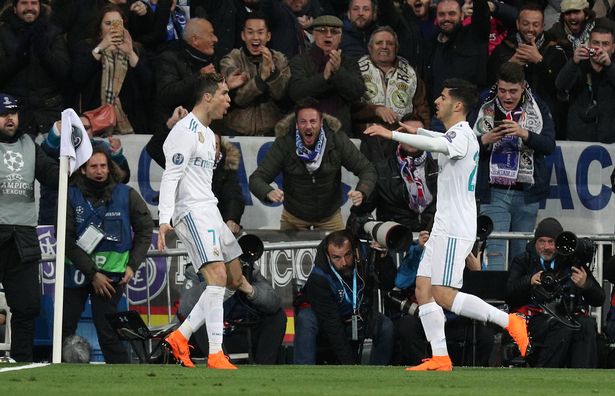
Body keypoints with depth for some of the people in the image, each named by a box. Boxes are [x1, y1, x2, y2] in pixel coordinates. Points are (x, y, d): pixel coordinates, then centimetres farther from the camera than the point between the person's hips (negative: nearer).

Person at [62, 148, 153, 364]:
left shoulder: (127, 195, -2)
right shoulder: (71, 196, -5)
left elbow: (145, 228, 8)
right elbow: (67, 240, -8)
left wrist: (132, 266, 0)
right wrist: (92, 273, -13)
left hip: (111, 271, -2)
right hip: (76, 270, 2)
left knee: (106, 329, -13)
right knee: (64, 328, 3)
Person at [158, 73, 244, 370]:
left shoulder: (208, 133, 18)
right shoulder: (186, 131, -13)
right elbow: (170, 178, -18)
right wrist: (164, 220, -26)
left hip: (208, 210, 11)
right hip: (191, 211, -11)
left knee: (234, 278, 10)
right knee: (218, 276, -20)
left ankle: (180, 337, 13)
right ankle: (215, 355, -21)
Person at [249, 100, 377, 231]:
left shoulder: (337, 140, -17)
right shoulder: (284, 143, -20)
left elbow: (367, 170, -13)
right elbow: (256, 179, -21)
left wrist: (361, 192, -37)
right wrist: (269, 193, -46)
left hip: (330, 217, 1)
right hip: (294, 217, -1)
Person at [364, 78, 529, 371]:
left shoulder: (462, 134, -14)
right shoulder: (458, 133, 18)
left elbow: (437, 145, -37)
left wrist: (392, 134, -36)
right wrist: (416, 130, 45)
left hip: (455, 230, -10)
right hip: (444, 227, 10)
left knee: (444, 295, -14)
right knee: (423, 288, 3)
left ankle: (508, 321, -8)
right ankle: (440, 358, 0)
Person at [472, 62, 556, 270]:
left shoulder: (537, 109, 3)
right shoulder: (484, 108, 1)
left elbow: (549, 145, -6)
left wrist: (524, 134, -23)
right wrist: (486, 140, -19)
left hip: (527, 193, 1)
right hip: (494, 191, -1)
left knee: (522, 253, 8)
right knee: (495, 253, -11)